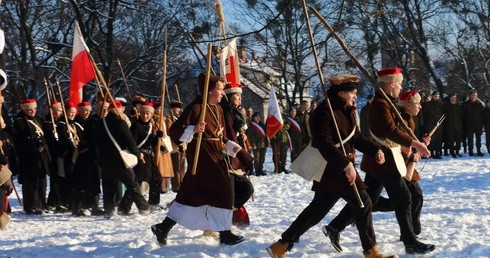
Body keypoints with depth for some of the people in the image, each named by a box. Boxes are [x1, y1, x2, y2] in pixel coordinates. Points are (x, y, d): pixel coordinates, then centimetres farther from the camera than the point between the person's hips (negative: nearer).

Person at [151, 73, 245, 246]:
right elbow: (175, 131, -17)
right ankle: (225, 234, 3)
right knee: (223, 192, -7)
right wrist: (193, 130, -32)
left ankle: (163, 228, 15)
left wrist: (230, 146, 6)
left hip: (215, 155, 9)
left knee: (191, 193, 10)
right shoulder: (196, 107, -14)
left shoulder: (218, 109, 14)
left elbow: (221, 135, 23)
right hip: (201, 156, -9)